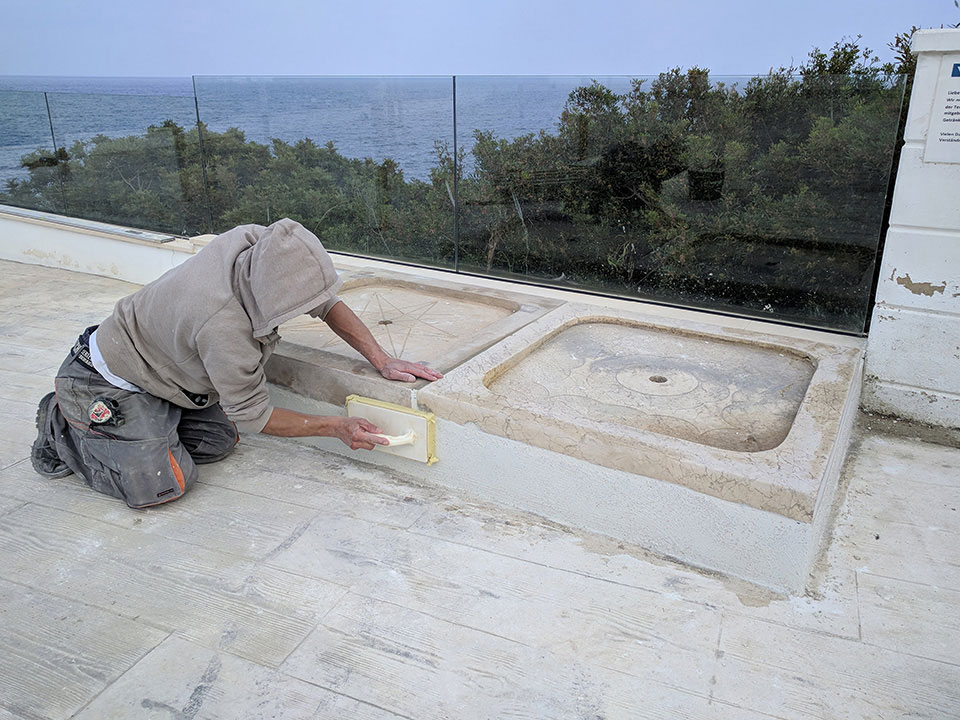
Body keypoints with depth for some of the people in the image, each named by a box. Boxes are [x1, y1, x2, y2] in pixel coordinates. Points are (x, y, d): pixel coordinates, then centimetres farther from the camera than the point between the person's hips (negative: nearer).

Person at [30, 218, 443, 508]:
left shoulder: (254, 241, -21)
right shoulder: (225, 331, -39)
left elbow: (326, 303, -7)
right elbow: (254, 416, -23)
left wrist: (382, 361, -14)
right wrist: (336, 428, -16)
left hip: (155, 358, 7)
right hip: (109, 386, -7)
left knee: (219, 442, 0)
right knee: (163, 485, -14)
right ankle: (63, 428, 6)